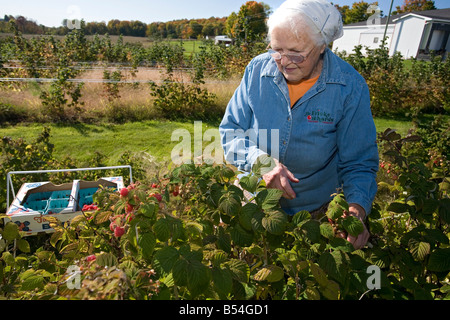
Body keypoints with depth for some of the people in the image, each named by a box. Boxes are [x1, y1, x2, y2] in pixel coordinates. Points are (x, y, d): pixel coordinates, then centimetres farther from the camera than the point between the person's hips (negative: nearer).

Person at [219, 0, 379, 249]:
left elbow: (358, 162, -11)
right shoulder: (257, 70, -13)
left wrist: (357, 208, -30)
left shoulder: (350, 88, -17)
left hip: (314, 211, -1)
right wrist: (260, 160, -28)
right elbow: (230, 131, -9)